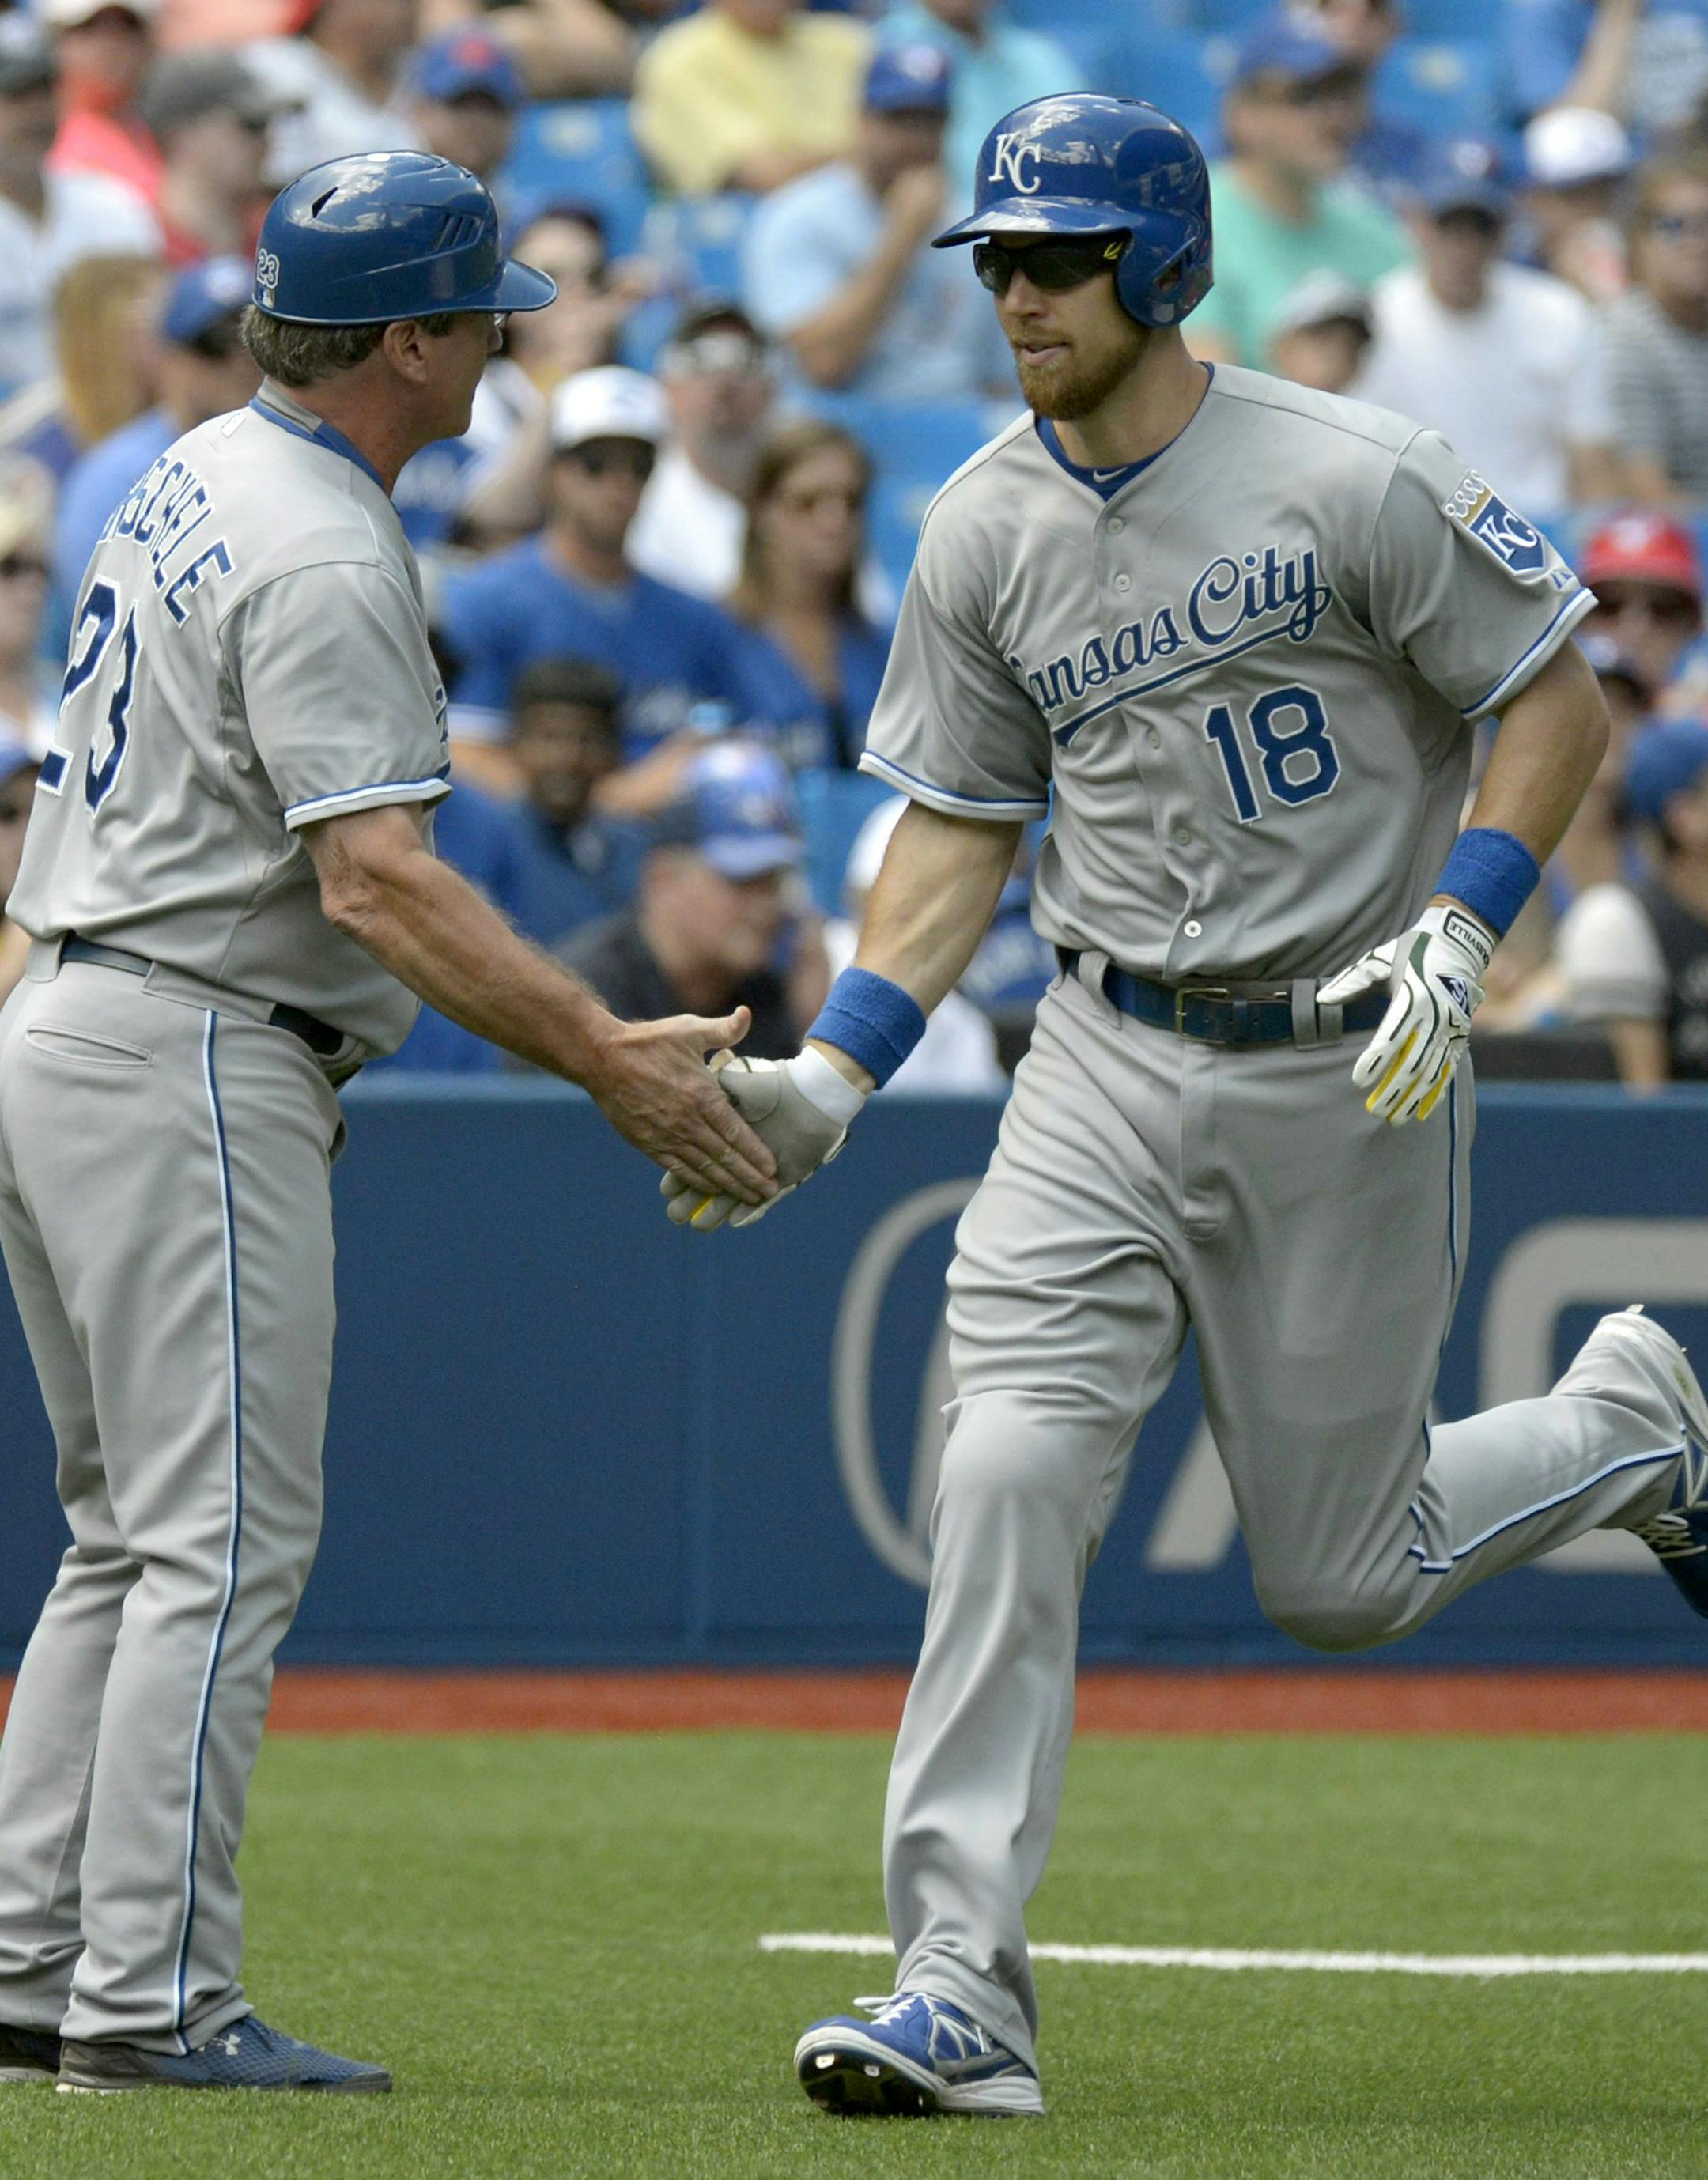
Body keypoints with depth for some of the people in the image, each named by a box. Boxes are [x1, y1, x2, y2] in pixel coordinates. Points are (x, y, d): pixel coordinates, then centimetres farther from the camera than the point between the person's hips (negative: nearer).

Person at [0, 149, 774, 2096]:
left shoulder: (196, 479, 15)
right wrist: (611, 1061, -26)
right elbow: (374, 877, -25)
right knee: (225, 1540, -9)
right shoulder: (322, 560, -17)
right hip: (193, 1071, -10)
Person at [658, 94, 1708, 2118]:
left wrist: (1460, 928, -20)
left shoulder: (1350, 484, -12)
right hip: (1111, 1060, 4)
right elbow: (959, 817, 10)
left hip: (1345, 1073, -4)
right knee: (1009, 1471, -15)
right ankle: (960, 1985, -15)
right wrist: (831, 1076, -1)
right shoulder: (984, 531, 3)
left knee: (1336, 1577, 3)